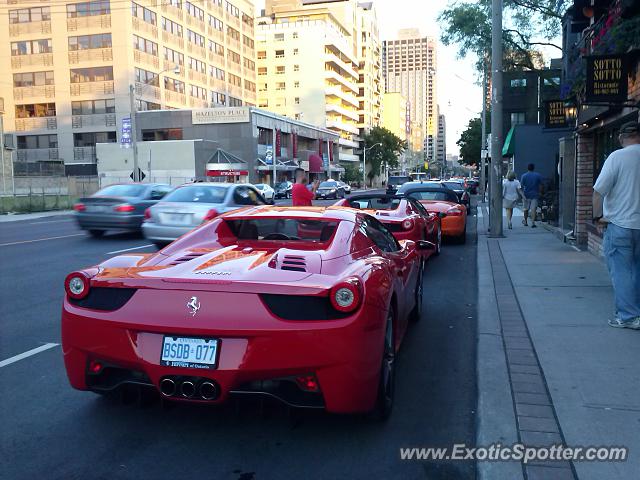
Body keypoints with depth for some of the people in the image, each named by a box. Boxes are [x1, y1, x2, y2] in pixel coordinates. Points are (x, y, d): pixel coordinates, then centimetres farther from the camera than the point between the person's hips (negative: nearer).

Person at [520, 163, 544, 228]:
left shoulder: (524, 176, -3)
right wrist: (540, 193, 10)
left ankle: (525, 221, 29)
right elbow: (540, 185, 1)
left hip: (526, 195, 0)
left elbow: (521, 185, -6)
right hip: (535, 195, 0)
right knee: (533, 209, -4)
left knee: (526, 209, 14)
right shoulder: (538, 175, 1)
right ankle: (533, 222, -16)